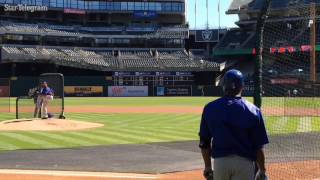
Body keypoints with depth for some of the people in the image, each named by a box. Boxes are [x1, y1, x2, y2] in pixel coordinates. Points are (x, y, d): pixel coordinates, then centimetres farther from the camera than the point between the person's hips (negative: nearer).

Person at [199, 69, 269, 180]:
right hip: (245, 162, -2)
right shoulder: (253, 110, -5)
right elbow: (259, 146, -4)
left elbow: (204, 143, 4)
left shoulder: (210, 108, 1)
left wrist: (207, 166, 14)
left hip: (219, 161, 2)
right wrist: (262, 170, 7)